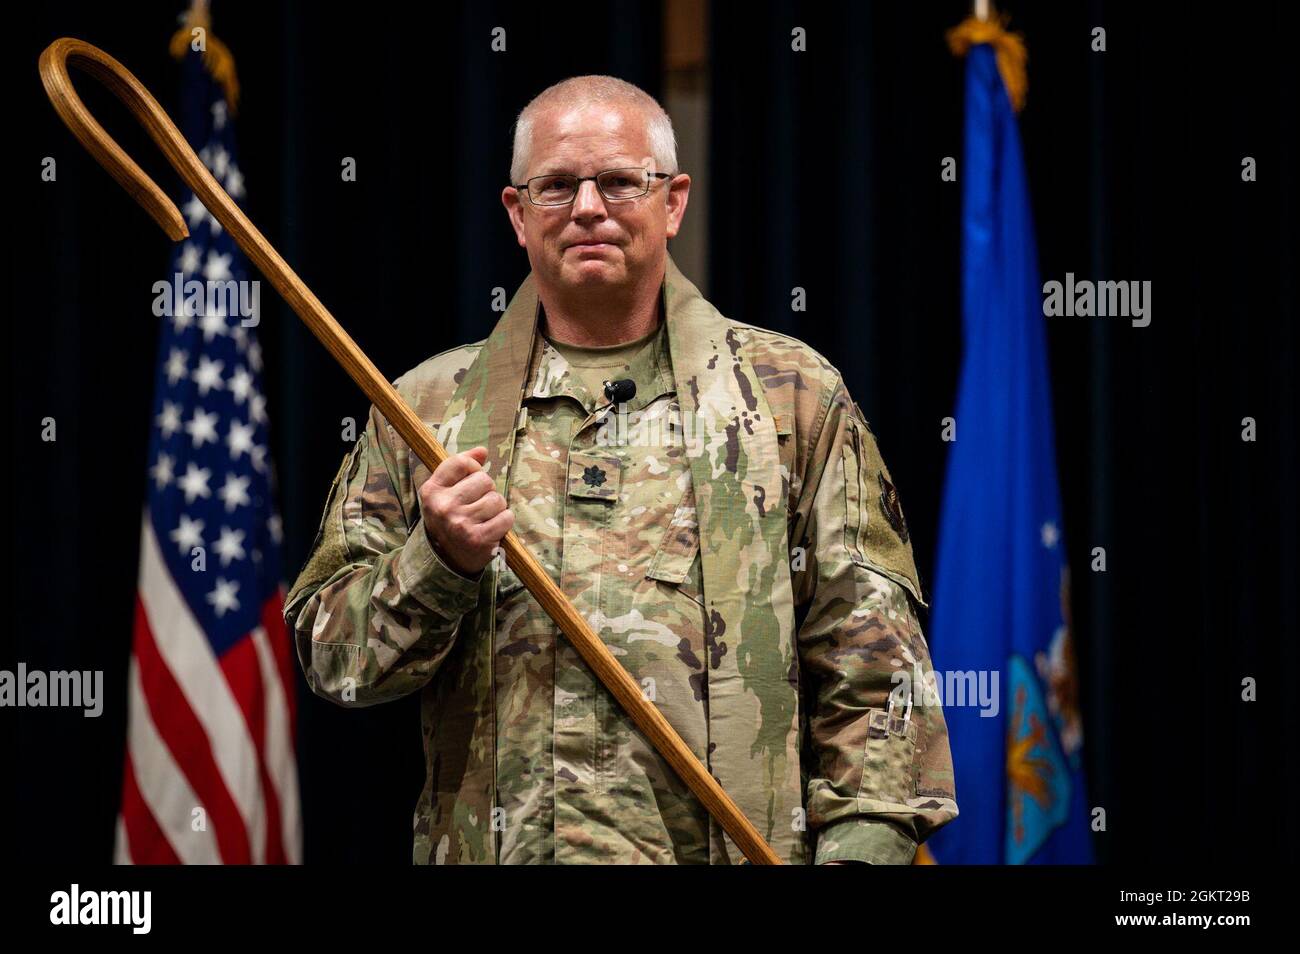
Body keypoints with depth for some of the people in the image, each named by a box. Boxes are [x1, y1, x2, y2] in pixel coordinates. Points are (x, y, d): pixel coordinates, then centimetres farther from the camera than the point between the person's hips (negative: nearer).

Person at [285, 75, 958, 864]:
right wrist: (438, 562, -10)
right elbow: (329, 654, 8)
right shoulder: (426, 409, 10)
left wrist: (862, 848, -8)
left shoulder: (794, 395, 7)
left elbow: (871, 662, 3)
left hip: (734, 850, -1)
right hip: (492, 847, 1)